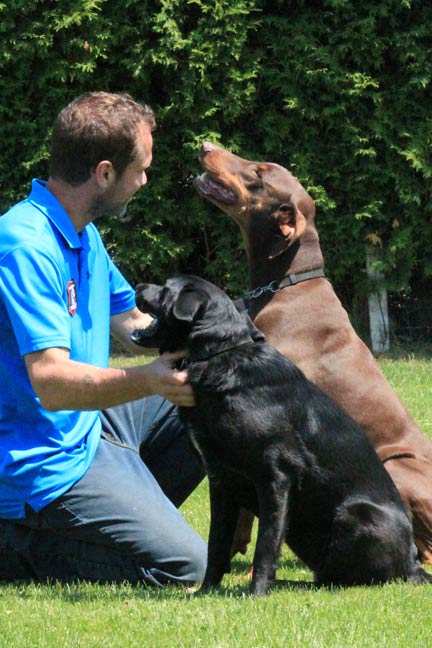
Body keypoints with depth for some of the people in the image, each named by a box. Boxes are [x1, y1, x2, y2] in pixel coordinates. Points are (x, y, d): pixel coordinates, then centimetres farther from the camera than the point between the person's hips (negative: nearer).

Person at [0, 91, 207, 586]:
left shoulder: (83, 237, 9)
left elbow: (129, 323, 21)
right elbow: (51, 383, -33)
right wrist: (144, 381, -49)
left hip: (85, 427, 10)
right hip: (51, 464, -10)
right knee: (181, 565, -17)